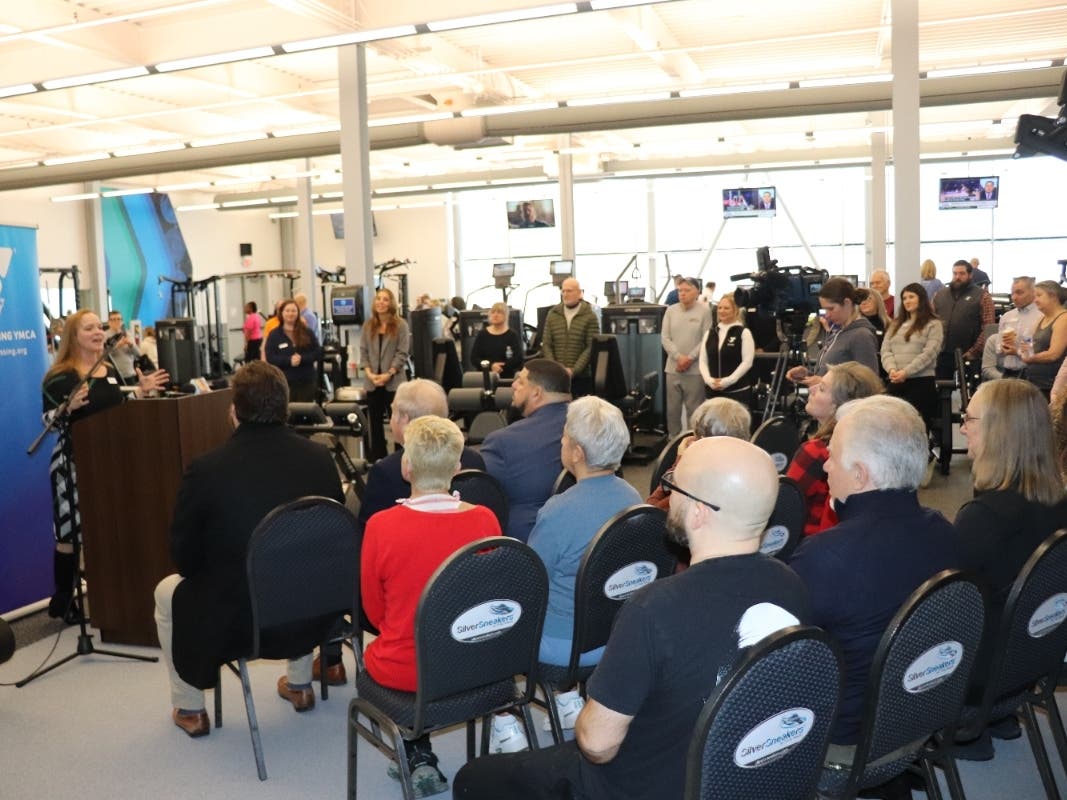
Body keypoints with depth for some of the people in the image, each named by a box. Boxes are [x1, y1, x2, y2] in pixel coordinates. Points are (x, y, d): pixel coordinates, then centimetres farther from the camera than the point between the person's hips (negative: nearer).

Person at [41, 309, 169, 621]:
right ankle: (63, 600, 7)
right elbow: (49, 421, -13)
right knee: (72, 533, -5)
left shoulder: (110, 370, 12)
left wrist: (141, 390, 5)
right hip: (75, 461, -7)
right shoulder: (59, 377, -9)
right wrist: (71, 405, -29)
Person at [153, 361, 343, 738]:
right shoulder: (319, 457, -9)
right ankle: (299, 684, 48)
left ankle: (189, 710, 35)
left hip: (232, 621, -3)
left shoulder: (205, 470, -19)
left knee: (166, 591, 28)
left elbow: (184, 558, -6)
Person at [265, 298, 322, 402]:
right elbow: (270, 358, -5)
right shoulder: (274, 335, 2)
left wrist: (301, 358, -16)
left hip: (307, 381, 2)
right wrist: (289, 360, -19)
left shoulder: (307, 332, 6)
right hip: (284, 382, -2)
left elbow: (318, 353, 1)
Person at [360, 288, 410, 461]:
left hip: (394, 381, -4)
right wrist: (369, 373, -8)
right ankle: (377, 459, 16)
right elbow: (363, 352, 6)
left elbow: (402, 353, -7)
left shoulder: (400, 325, -3)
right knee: (375, 422, 8)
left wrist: (388, 374, -15)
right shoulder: (368, 326, 9)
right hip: (372, 382, 4)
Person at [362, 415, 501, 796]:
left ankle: (418, 758, 25)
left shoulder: (381, 525, -20)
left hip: (405, 669, -3)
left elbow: (374, 610, -4)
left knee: (374, 655, 30)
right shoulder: (485, 520, -13)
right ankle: (422, 759, 30)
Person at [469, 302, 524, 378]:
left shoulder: (513, 335, 3)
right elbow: (473, 358, 1)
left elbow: (519, 359, -6)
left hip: (507, 378, -1)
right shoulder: (482, 334, 7)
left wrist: (502, 367, -18)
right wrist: (490, 366, -15)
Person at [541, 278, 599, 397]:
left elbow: (591, 348, -7)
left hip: (582, 377, -3)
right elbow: (546, 345, 8)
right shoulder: (552, 315, 10)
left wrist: (574, 370, -15)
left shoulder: (590, 316, 0)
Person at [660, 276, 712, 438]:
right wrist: (679, 357, -10)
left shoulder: (704, 311, -3)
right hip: (673, 368, 3)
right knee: (672, 408, 9)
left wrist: (689, 358, -12)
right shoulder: (670, 310, 7)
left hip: (695, 369, -3)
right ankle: (673, 440, 21)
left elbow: (706, 340, -6)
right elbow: (664, 338, 3)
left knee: (694, 409, 1)